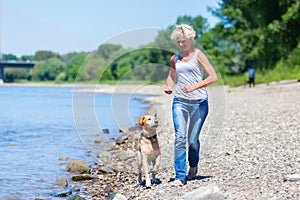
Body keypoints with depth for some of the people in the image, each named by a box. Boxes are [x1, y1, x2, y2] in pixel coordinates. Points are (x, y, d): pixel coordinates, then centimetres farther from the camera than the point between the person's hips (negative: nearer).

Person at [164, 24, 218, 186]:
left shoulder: (198, 55, -2)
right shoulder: (175, 58, 11)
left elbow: (213, 77, -10)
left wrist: (194, 87, -21)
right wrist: (169, 87, 3)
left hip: (199, 101, -3)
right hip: (180, 101, 3)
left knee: (193, 139, 2)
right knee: (179, 138, -10)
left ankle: (193, 166, 32)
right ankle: (180, 176, -11)